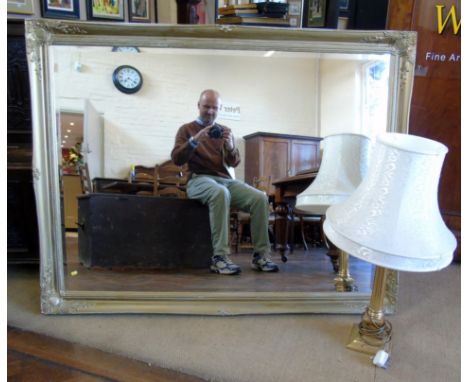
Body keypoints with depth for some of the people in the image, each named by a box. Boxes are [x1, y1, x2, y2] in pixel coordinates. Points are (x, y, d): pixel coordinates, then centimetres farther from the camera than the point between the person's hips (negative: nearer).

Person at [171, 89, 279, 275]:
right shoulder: (186, 129, 11)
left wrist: (230, 147, -11)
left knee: (260, 198, -22)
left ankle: (261, 255, -15)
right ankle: (220, 257, -37)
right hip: (199, 179, -4)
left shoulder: (224, 130, 20)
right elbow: (176, 159, -3)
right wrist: (195, 140, -18)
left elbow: (234, 163, 11)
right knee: (220, 193, -40)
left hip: (225, 179, 4)